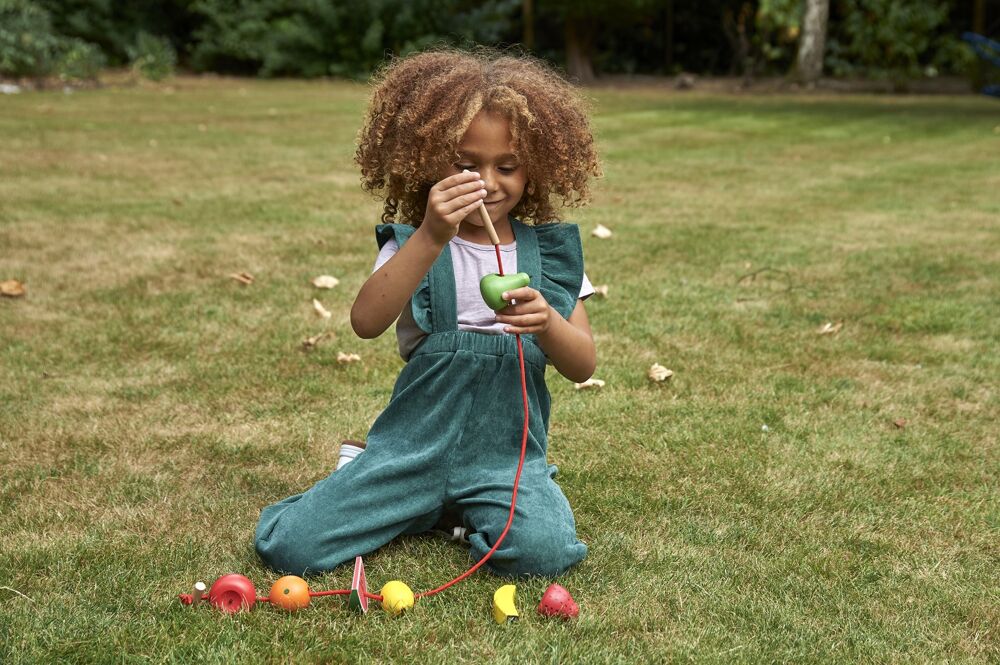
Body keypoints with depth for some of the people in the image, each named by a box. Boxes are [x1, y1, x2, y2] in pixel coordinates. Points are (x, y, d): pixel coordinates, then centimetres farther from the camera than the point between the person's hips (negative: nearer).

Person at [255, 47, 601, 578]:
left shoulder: (550, 252, 5)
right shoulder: (410, 244, -1)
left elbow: (583, 366, 0)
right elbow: (365, 323, -21)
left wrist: (546, 324, -23)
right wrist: (431, 238, -34)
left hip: (507, 454, 1)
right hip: (415, 444, -1)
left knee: (543, 553, -29)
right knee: (290, 546, -15)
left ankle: (470, 511, 6)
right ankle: (420, 507, 13)